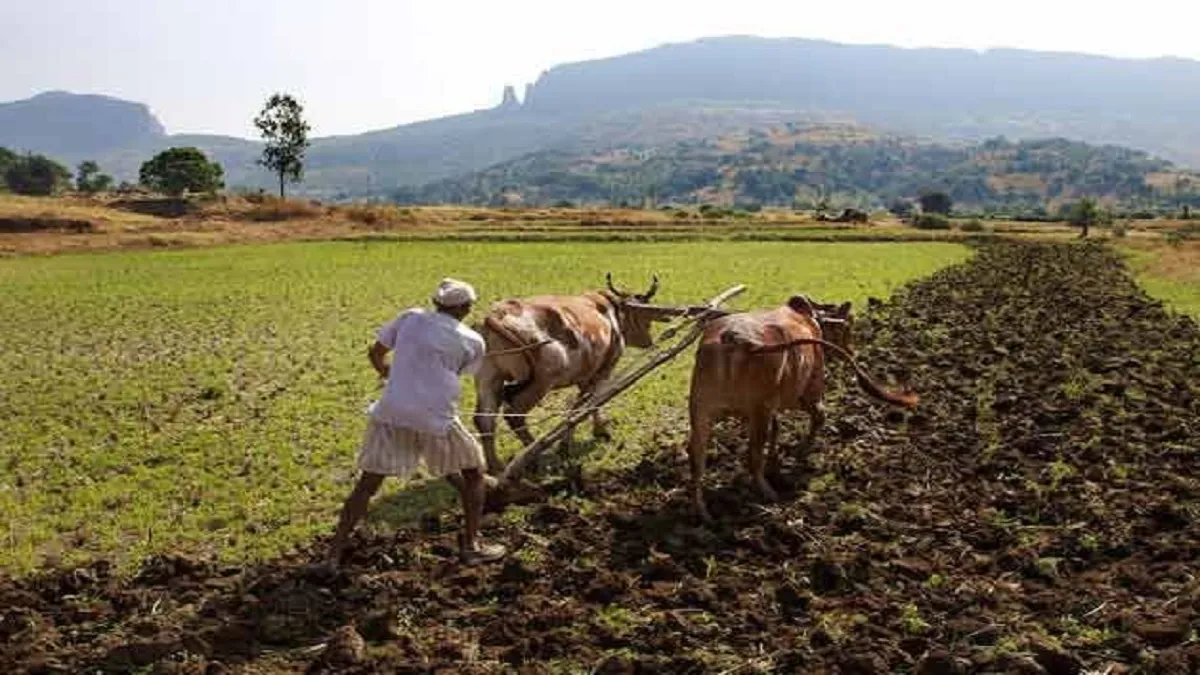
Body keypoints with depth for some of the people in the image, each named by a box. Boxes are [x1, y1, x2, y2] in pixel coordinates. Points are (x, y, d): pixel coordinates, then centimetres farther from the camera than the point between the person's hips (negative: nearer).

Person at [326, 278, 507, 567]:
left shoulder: (410, 318, 9)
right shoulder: (472, 342, 3)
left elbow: (375, 353, 16)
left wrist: (385, 371, 36)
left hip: (390, 413, 3)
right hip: (436, 420, -3)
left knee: (367, 484, 11)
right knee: (474, 472, 20)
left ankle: (334, 555, 9)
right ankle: (471, 545, 21)